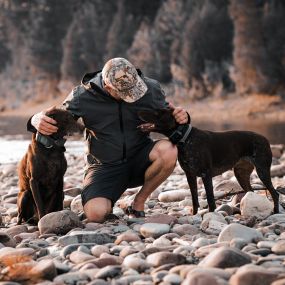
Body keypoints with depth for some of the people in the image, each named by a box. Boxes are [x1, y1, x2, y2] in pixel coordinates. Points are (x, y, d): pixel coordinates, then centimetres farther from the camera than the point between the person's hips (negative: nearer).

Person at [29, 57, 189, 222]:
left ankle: (139, 203, -6)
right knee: (95, 213, -30)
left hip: (139, 159, 2)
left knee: (168, 150, -32)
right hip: (105, 165, -2)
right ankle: (108, 204, 12)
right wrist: (39, 120, -27)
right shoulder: (84, 96, -15)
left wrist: (180, 115, -16)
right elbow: (57, 120, -3)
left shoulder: (151, 88, -10)